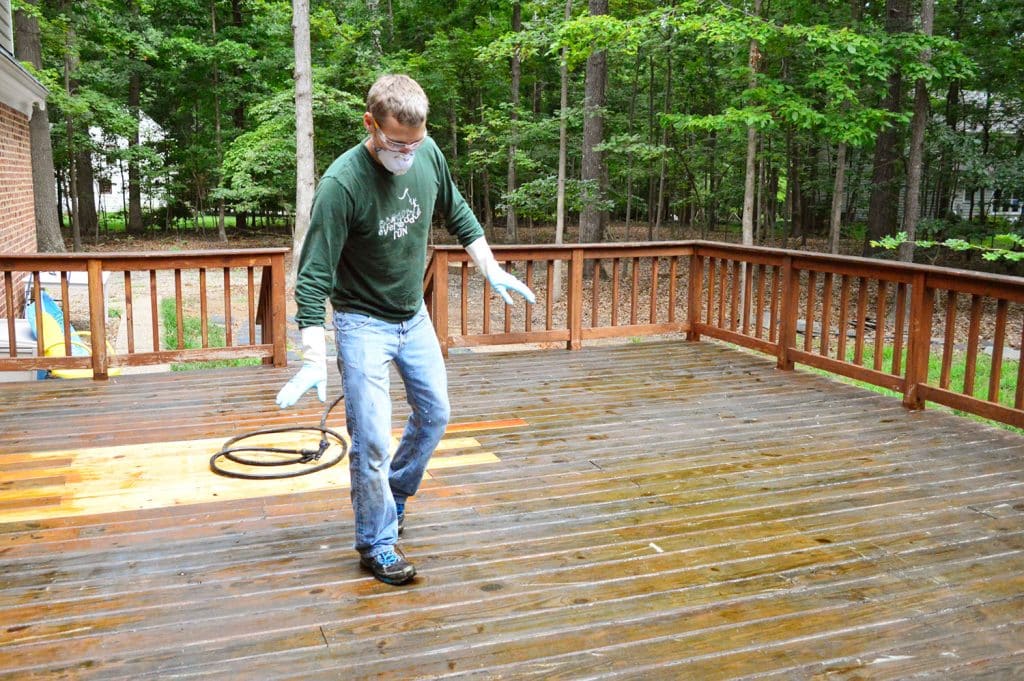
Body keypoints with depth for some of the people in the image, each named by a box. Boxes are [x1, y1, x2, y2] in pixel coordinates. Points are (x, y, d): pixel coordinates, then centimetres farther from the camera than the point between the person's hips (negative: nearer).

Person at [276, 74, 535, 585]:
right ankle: (376, 545, 12)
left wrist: (492, 270, 12)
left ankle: (392, 498, 38)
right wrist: (313, 359, -33)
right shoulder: (342, 183, -27)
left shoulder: (428, 154, -10)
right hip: (363, 321, -6)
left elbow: (457, 214, 10)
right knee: (371, 438, -7)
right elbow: (313, 275, -26)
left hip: (413, 314, 6)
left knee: (434, 414, 16)